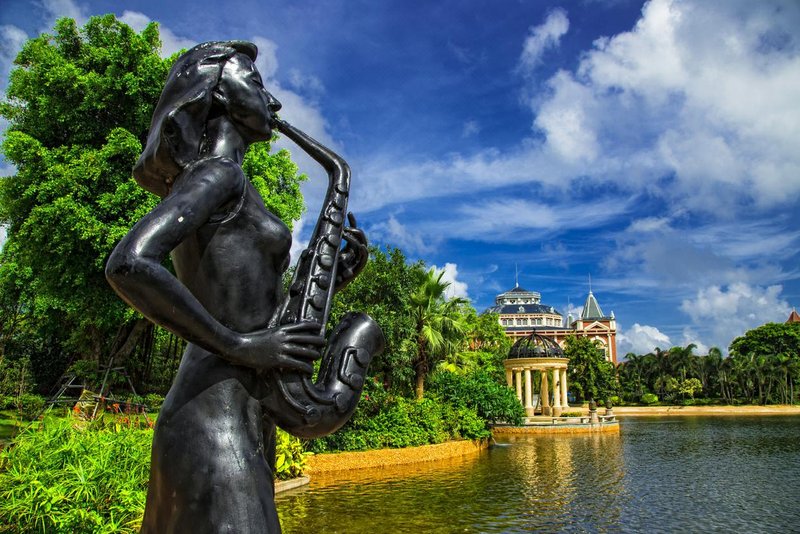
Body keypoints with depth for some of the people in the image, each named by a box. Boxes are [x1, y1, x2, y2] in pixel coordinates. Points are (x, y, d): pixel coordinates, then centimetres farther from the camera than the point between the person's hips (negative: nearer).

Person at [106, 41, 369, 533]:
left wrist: (333, 277, 12)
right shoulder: (218, 173, -4)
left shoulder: (229, 190, 24)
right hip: (213, 424, -10)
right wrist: (240, 346, -17)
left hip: (241, 425, 10)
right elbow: (128, 266, -21)